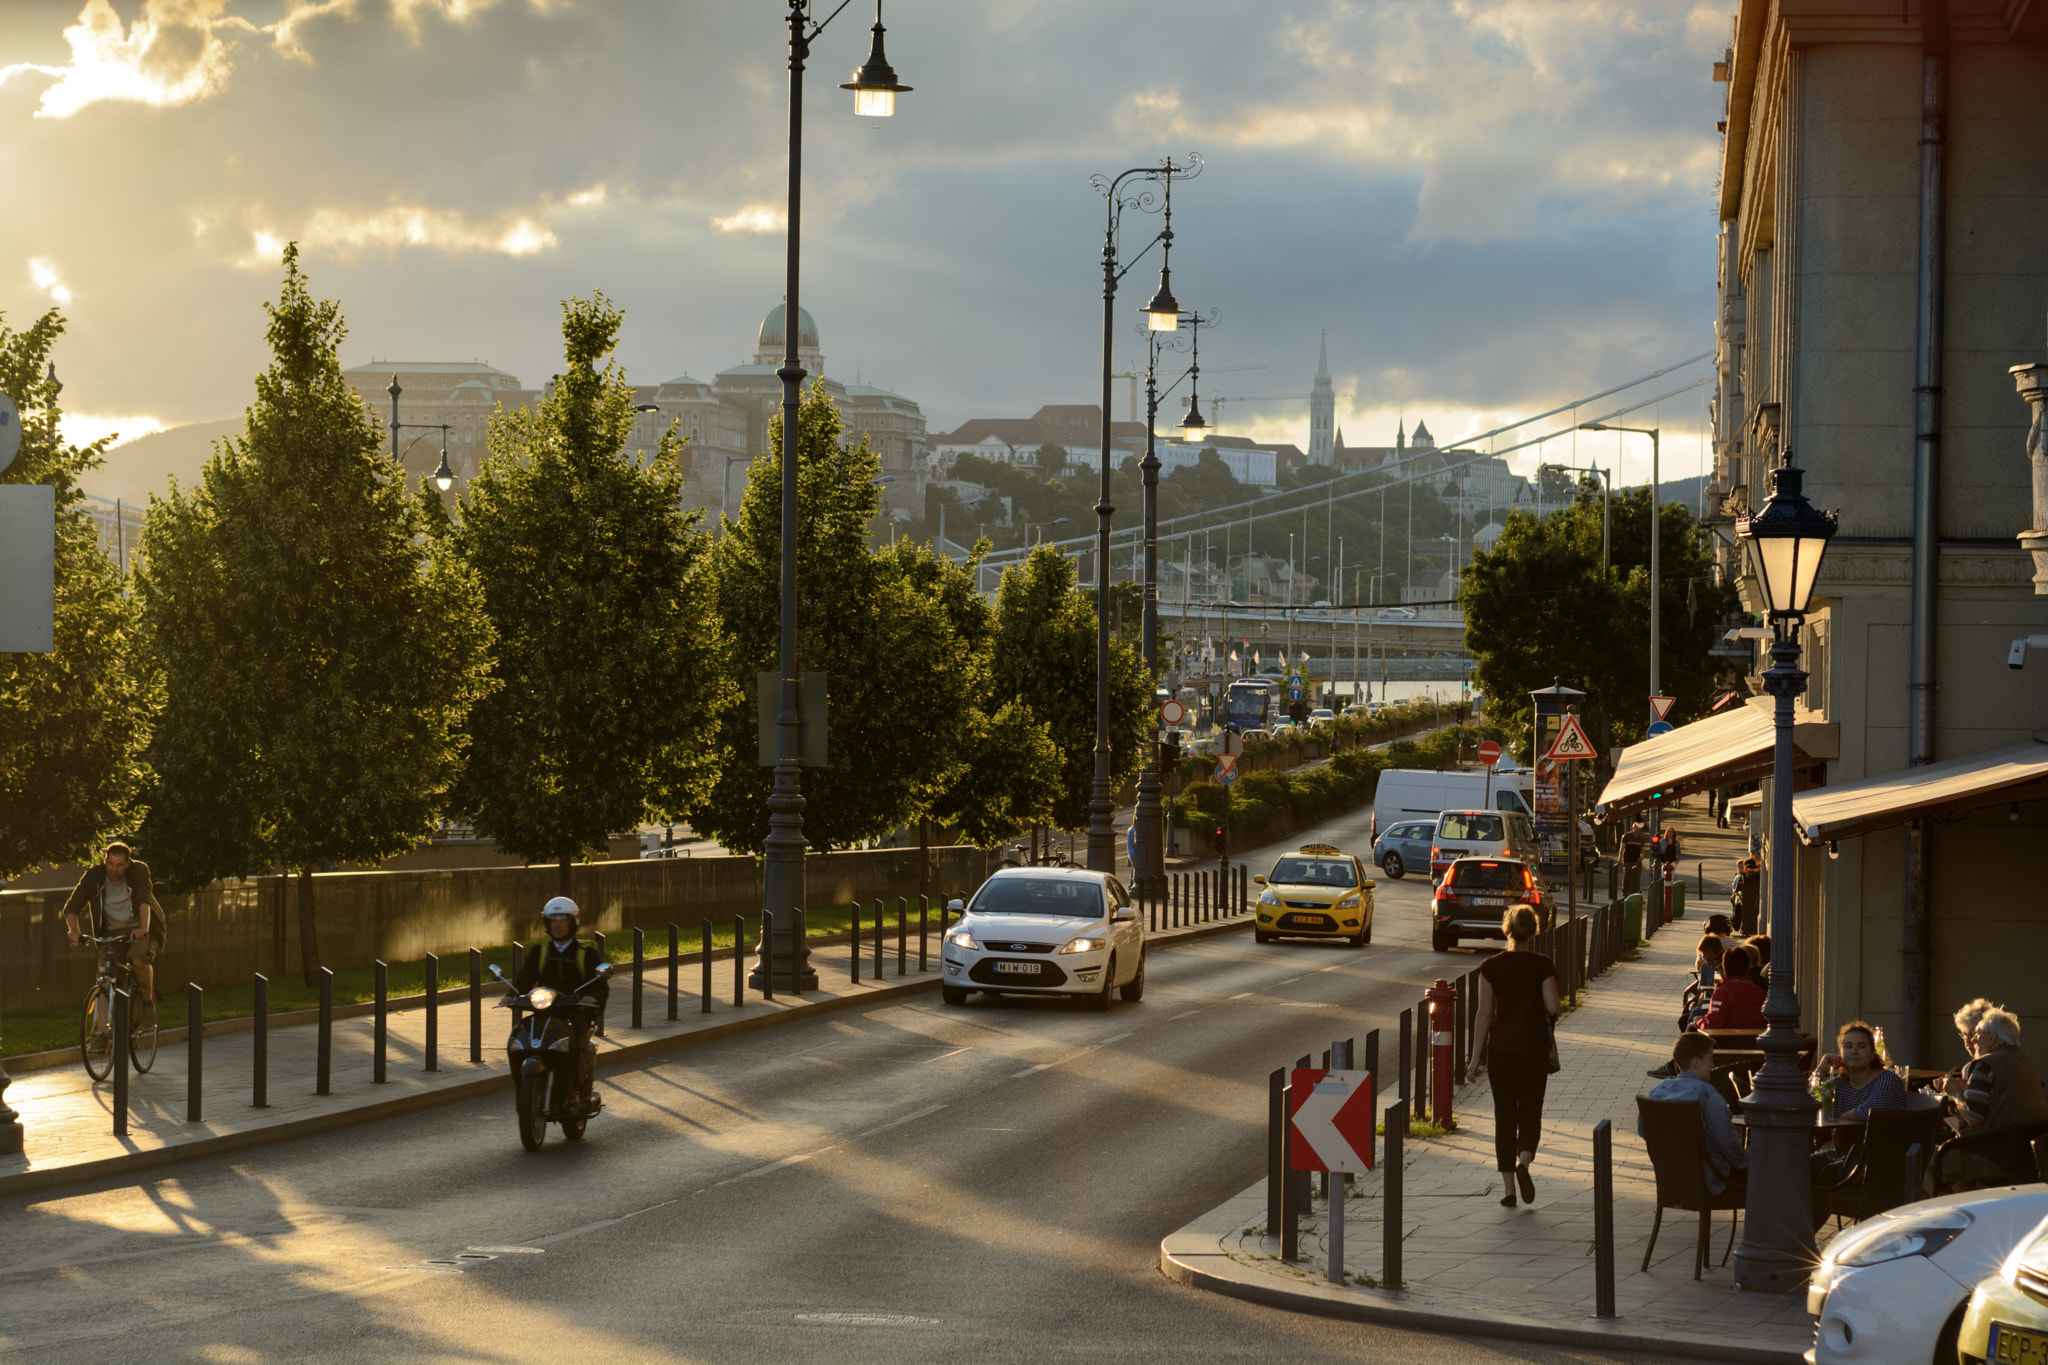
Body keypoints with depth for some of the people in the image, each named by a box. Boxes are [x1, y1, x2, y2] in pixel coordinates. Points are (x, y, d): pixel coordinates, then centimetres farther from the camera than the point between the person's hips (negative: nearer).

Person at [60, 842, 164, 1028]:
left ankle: (148, 1004, -13)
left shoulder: (139, 871, -16)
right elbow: (72, 906, -17)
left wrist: (143, 927, -49)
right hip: (111, 932, 3)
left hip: (140, 930, -3)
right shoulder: (93, 876, -11)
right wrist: (73, 929, -37)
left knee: (139, 957, -32)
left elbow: (144, 900, -31)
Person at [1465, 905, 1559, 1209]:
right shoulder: (1543, 966, -6)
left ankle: (1509, 1189, 5)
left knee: (1505, 1117, 8)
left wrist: (1476, 1058, 0)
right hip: (1534, 1050, 0)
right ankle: (1524, 1161, -19)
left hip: (1500, 1049, 0)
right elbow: (1552, 1007, -12)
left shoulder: (1490, 967, -5)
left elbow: (1484, 1015, -5)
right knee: (1530, 1113, 10)